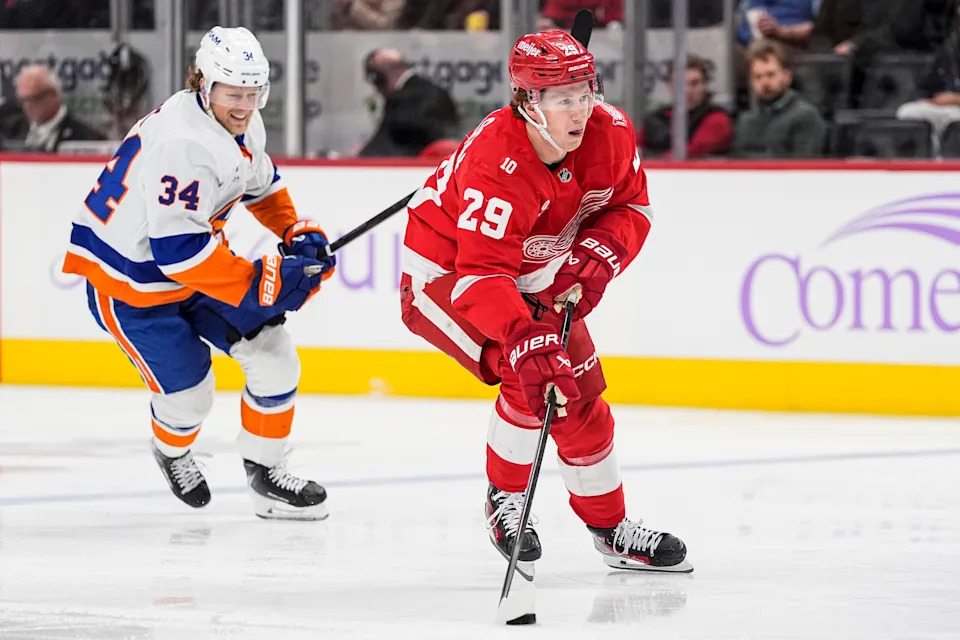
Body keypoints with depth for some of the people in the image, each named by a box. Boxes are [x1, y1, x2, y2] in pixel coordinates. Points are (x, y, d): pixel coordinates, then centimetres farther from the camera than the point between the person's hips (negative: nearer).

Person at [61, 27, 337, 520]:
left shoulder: (243, 126, -4)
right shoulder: (182, 143, -33)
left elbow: (262, 185, 18)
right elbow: (178, 248, -36)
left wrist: (297, 234, 3)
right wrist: (259, 282, -32)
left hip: (194, 263, 8)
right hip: (129, 280, -8)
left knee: (274, 358, -1)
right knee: (188, 395, -3)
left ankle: (264, 472, 16)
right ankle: (172, 451, 33)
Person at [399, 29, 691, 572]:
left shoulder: (611, 133, -18)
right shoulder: (496, 165, -39)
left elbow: (631, 207, -1)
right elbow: (480, 276, -42)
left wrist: (598, 256, -20)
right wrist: (527, 344, -53)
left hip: (533, 274, 7)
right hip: (444, 272, -7)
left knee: (581, 393, 8)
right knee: (533, 379, -25)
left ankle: (611, 527, 24)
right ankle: (506, 498, 0)